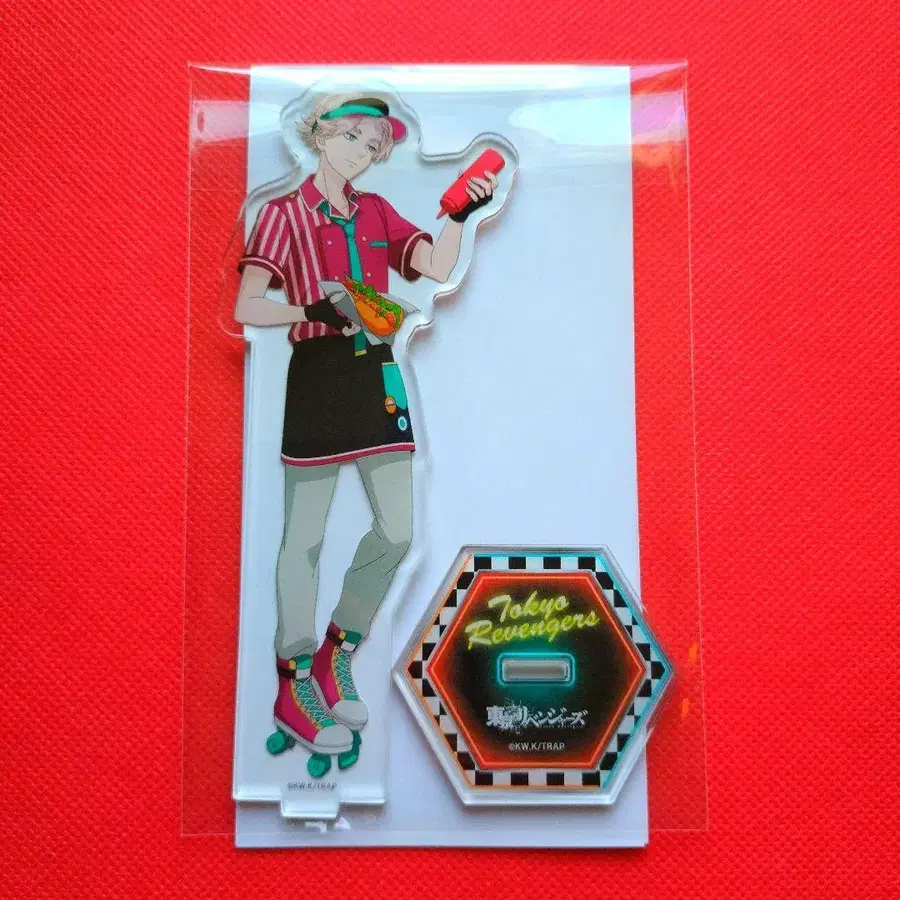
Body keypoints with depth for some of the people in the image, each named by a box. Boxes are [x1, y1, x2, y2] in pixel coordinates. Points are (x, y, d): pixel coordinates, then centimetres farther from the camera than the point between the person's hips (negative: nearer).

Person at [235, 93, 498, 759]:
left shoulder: (375, 212, 16)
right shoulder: (285, 213, 0)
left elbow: (439, 268, 5)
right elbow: (247, 308, -12)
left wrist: (460, 214, -8)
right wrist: (315, 311, -25)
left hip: (377, 373, 6)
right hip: (317, 376, -6)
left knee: (400, 529, 5)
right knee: (306, 537, 1)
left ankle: (340, 651, 26)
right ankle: (295, 683, 16)